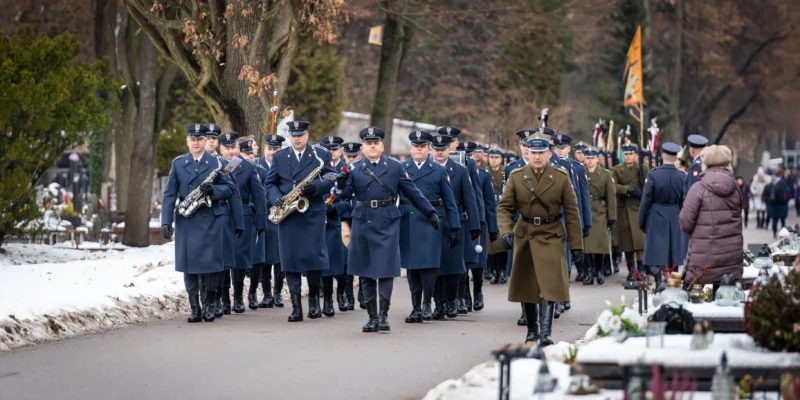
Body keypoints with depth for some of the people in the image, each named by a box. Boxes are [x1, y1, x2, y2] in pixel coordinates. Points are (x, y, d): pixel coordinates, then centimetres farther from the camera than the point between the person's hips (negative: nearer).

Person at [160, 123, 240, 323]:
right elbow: (169, 194, 5)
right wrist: (166, 222, -3)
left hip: (212, 219, -1)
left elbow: (230, 188, 2)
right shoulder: (178, 163, 8)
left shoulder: (216, 163, 5)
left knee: (211, 262, -3)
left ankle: (209, 306, 10)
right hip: (187, 221, 2)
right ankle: (195, 308, 7)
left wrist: (213, 190, -18)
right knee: (189, 263, 0)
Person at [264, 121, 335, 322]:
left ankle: (314, 298, 16)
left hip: (313, 214, -2)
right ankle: (296, 307, 1)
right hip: (287, 215, 2)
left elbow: (331, 181, 0)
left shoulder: (321, 155, 5)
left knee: (313, 257, -6)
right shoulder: (279, 157, 11)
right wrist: (277, 198, -9)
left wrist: (315, 187, -18)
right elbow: (270, 183, 11)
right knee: (290, 259, -1)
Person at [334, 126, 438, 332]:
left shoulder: (395, 167, 6)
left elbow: (412, 192, 9)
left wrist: (430, 213, 7)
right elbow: (344, 195, -1)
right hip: (362, 223, 2)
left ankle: (383, 315, -2)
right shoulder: (355, 170, 8)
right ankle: (372, 316, 12)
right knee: (366, 272, 5)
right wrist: (341, 185, -23)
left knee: (386, 269, -8)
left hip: (387, 223, -2)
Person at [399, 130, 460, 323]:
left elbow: (450, 201, 5)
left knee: (429, 264, -10)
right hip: (408, 223, 1)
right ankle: (416, 308, 11)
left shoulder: (438, 171, 7)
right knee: (412, 267, 4)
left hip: (431, 222, -1)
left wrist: (455, 228, 0)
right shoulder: (400, 169, 8)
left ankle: (427, 305, 3)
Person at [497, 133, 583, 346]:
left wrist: (576, 244, -1)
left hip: (551, 236, -2)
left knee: (550, 283, -13)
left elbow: (571, 212, 0)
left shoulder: (561, 177, -3)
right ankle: (532, 329, 24)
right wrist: (505, 231, -19)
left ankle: (546, 332, -14)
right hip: (524, 236, 2)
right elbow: (505, 207, -1)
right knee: (525, 284, 9)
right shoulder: (516, 177, -1)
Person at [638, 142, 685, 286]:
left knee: (656, 253, 1)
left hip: (656, 218, -3)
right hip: (675, 219, 3)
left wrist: (642, 222, 2)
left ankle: (658, 283, -7)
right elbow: (684, 202, 4)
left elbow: (646, 200, -7)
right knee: (673, 253, 11)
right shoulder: (682, 177, -2)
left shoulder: (653, 175, -11)